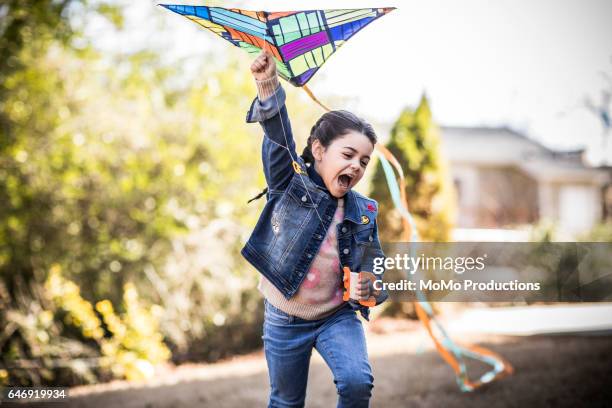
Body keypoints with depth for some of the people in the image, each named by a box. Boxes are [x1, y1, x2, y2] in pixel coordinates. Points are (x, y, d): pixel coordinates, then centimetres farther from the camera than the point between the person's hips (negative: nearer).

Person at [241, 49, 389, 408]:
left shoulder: (364, 213, -1)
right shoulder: (291, 184, -9)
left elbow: (375, 267, 4)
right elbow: (278, 140, -26)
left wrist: (371, 288, -21)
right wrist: (269, 88, -44)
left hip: (338, 316, 1)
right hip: (284, 320, -1)